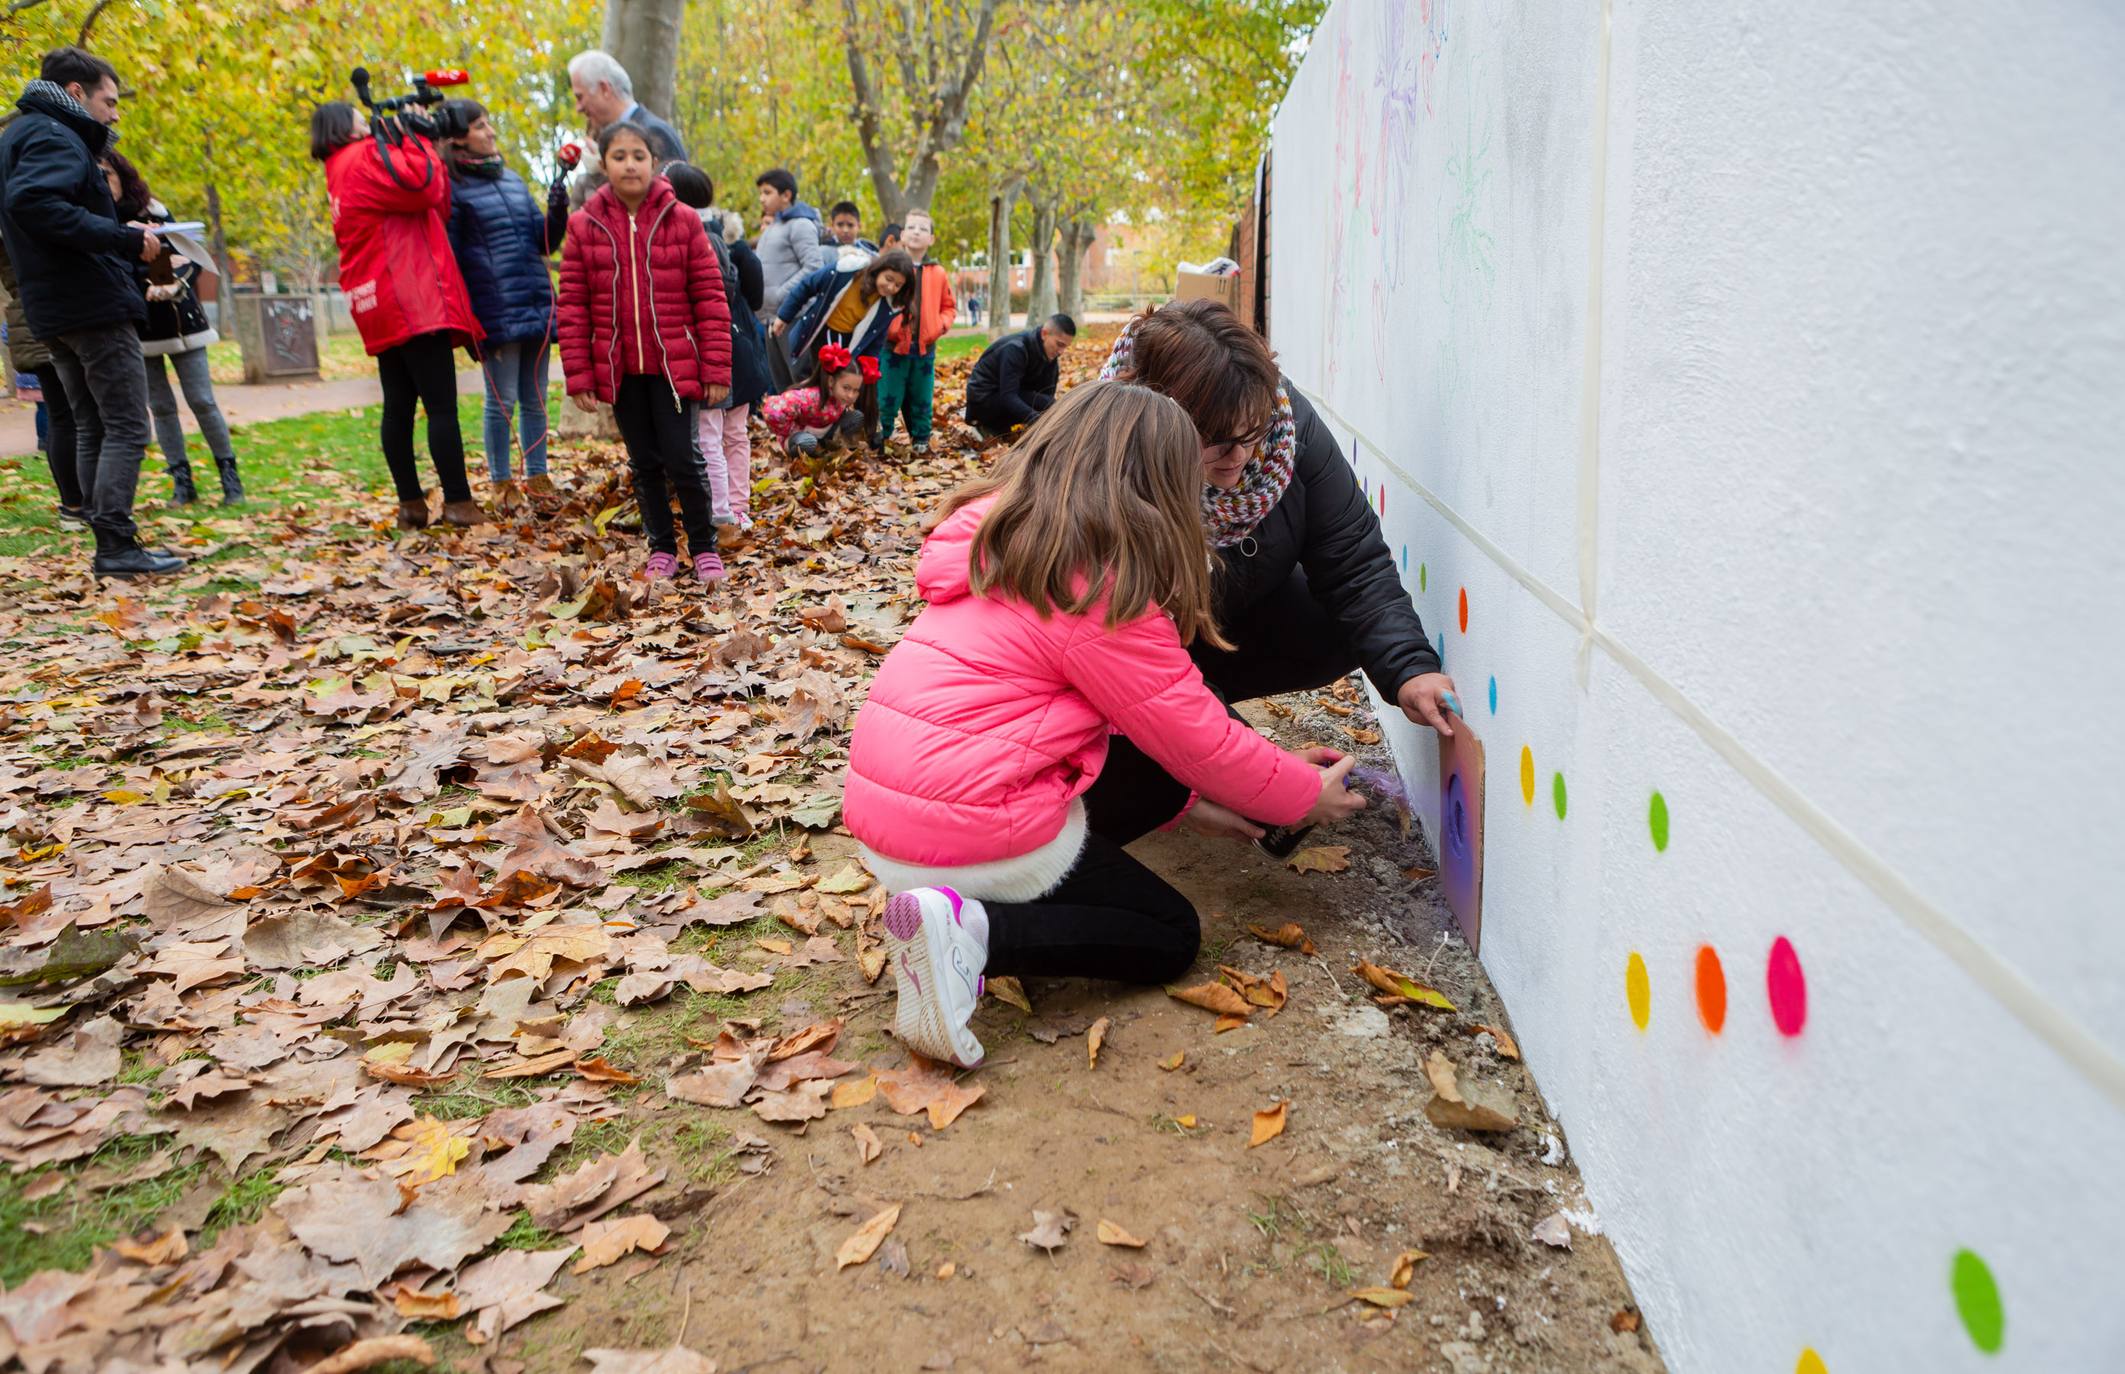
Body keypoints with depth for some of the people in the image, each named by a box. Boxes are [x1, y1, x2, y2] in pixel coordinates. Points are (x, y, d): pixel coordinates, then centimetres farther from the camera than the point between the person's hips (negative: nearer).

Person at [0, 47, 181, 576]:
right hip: (93, 304, -10)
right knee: (128, 428, -7)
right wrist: (125, 239, -26)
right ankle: (117, 546, -10)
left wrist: (122, 235, 12)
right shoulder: (54, 137, -10)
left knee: (91, 428, 11)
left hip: (53, 310, 10)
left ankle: (109, 545, 12)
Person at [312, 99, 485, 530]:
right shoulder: (365, 159, -4)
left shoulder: (344, 174, 25)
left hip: (382, 308, 10)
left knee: (399, 406, 8)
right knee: (442, 405, -10)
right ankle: (458, 502, -10)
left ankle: (411, 503, 10)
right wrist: (413, 137, -3)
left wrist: (408, 139, 11)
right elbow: (423, 187, -18)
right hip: (412, 302, -10)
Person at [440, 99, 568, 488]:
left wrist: (557, 215, -3)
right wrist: (466, 318, -10)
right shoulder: (452, 188, -3)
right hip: (496, 312, -6)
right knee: (503, 401, -2)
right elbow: (449, 256, -5)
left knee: (535, 399, 10)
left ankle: (537, 478, 19)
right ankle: (501, 483, 7)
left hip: (537, 306, 6)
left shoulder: (513, 178, 15)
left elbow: (543, 242, 17)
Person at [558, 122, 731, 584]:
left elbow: (710, 298, -3)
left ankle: (704, 547, 12)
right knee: (644, 464, 10)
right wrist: (579, 377, -3)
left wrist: (716, 369, -7)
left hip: (673, 366, -2)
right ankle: (662, 548, 24)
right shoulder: (584, 226, 1)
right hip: (619, 369, 2)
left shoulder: (683, 221, -3)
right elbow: (573, 307, 2)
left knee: (680, 459, -5)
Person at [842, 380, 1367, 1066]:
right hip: (970, 838, -9)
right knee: (1171, 937, 9)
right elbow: (1197, 739, -8)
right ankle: (973, 934, -14)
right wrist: (1309, 793, 9)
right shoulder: (1104, 588, -16)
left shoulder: (996, 537, 11)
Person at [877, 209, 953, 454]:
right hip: (893, 346, -3)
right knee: (887, 397, -2)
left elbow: (949, 306, 16)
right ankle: (879, 437, 8)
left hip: (925, 349, 3)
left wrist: (942, 324, -2)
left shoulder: (939, 274, 7)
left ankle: (921, 439, 22)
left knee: (921, 398, 11)